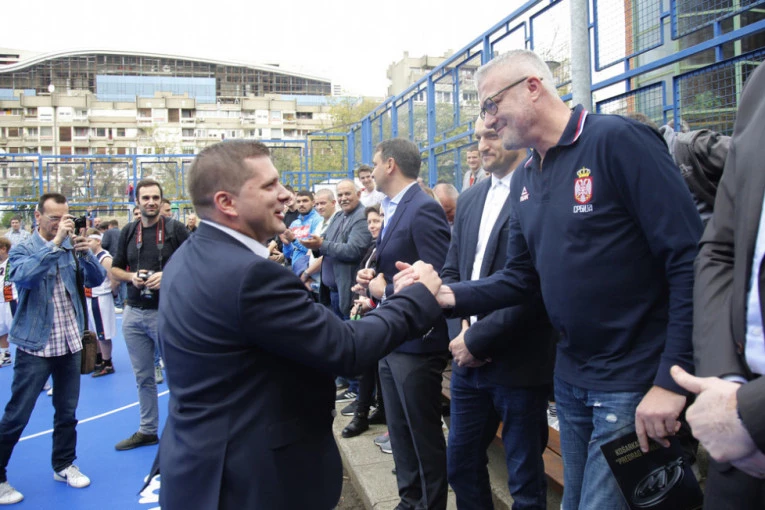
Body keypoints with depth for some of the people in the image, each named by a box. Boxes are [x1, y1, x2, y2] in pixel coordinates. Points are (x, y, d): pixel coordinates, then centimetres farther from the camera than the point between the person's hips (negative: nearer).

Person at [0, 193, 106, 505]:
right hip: (35, 346, -4)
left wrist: (85, 253, -23)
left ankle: (64, 465, 31)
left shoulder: (72, 247, 5)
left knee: (67, 411, 15)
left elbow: (96, 279, -6)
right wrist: (55, 243, -30)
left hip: (70, 343, 4)